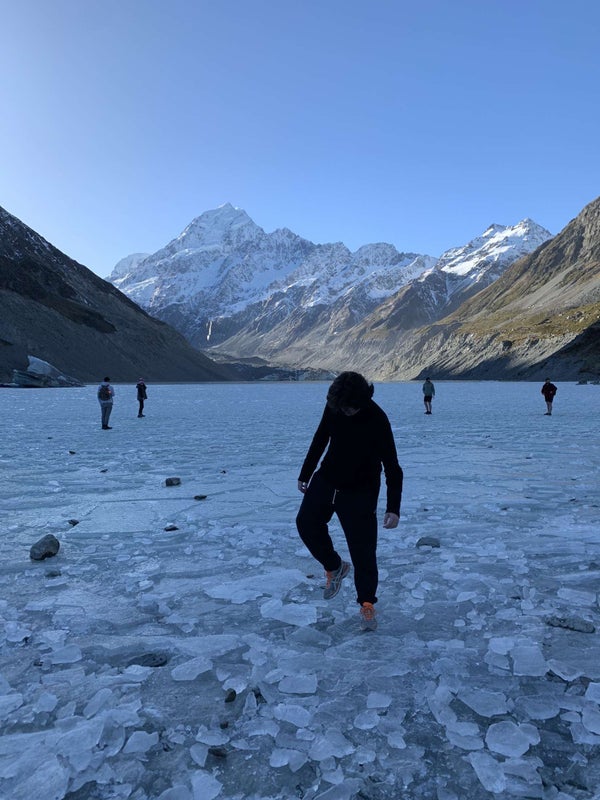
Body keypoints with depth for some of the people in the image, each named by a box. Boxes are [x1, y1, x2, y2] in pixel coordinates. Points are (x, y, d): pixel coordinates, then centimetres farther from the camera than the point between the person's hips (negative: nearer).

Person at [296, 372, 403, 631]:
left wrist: (393, 508, -27)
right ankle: (334, 567, 30)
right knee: (306, 523, 6)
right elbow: (320, 440, 7)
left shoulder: (377, 420, -25)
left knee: (363, 549, -2)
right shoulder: (333, 407, -10)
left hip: (360, 492, -5)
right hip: (326, 480, 5)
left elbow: (392, 467, -21)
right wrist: (305, 473, 13)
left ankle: (367, 604, 19)